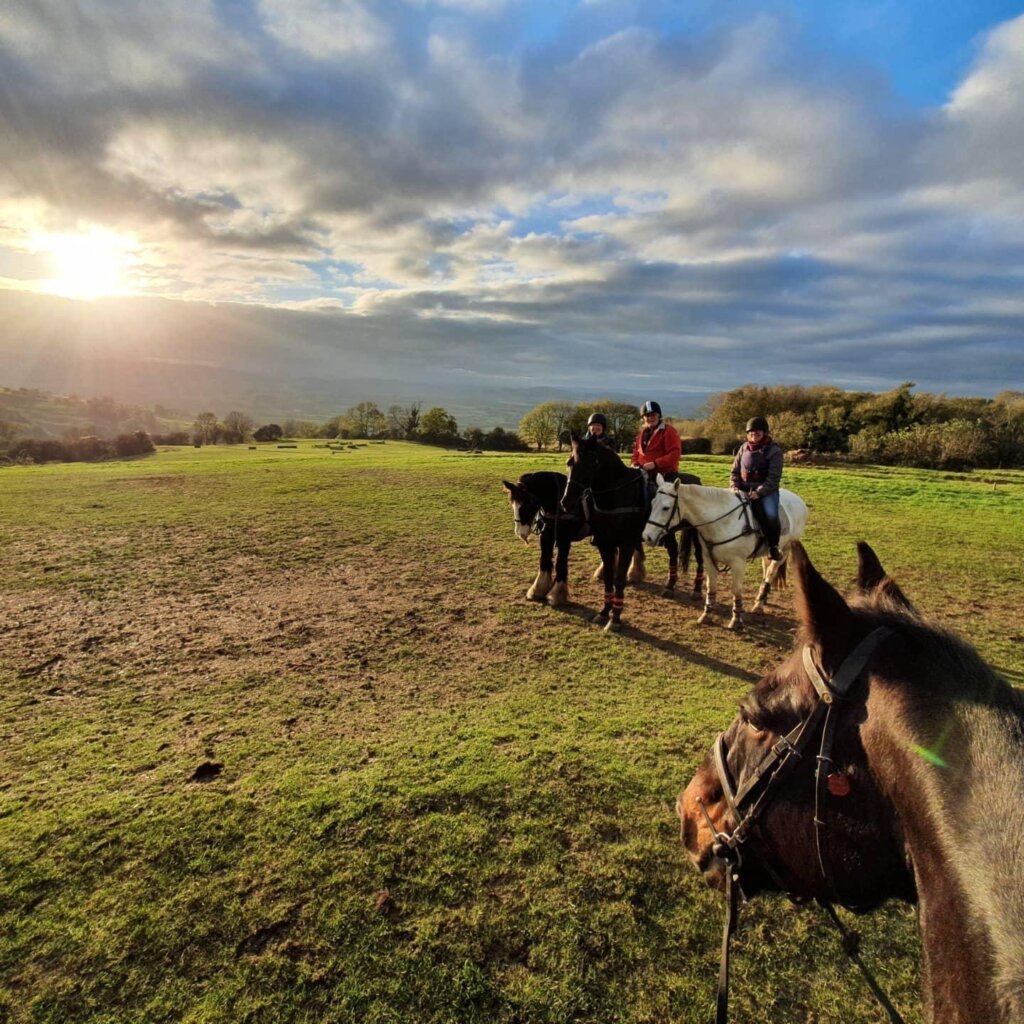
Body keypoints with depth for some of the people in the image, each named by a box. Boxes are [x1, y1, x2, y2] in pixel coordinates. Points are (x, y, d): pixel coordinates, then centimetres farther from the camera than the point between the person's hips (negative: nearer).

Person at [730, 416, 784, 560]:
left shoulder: (774, 451, -4)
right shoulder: (744, 448, 11)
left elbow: (774, 477, -11)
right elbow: (735, 470, 14)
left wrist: (758, 492, -22)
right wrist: (735, 487, -3)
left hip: (766, 491, -4)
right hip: (744, 490, 4)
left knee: (771, 515, -30)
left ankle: (773, 546, -7)